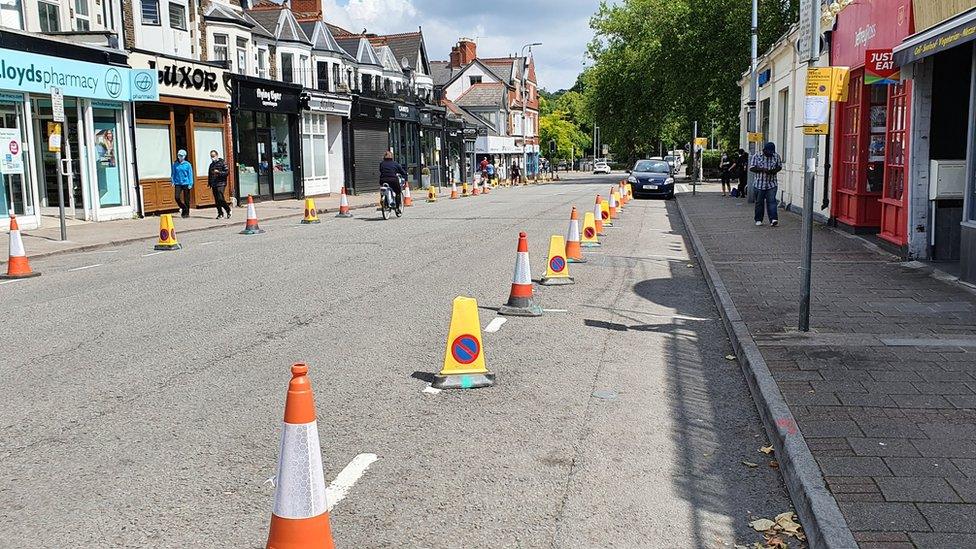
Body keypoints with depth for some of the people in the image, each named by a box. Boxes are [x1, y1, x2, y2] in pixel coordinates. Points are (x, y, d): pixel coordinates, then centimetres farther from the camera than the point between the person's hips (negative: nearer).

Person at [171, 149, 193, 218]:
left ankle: (186, 213, 14)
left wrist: (190, 184, -6)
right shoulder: (175, 164, 4)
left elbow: (190, 174, -1)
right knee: (177, 197, -10)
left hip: (186, 183, -2)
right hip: (178, 183, 2)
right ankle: (183, 208, 16)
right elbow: (173, 173, 11)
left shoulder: (187, 164, -2)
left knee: (186, 199, 3)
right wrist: (173, 181, 3)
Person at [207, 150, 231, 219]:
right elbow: (209, 175, 26)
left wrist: (218, 172, -19)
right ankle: (220, 214, 10)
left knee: (220, 198, -17)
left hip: (221, 183, -7)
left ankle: (228, 210, 0)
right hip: (214, 185, 7)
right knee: (217, 200, 5)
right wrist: (209, 183, 19)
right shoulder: (211, 164, 19)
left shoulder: (222, 162, -1)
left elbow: (226, 172, -8)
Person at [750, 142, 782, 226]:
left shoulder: (776, 157, 4)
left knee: (771, 201, -9)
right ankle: (758, 220, 17)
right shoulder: (757, 157, -2)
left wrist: (773, 171, -12)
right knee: (759, 202, 7)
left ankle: (773, 219, -17)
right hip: (759, 184, 0)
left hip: (772, 184, 0)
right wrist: (762, 169, -18)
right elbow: (751, 168, -4)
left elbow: (779, 167, 11)